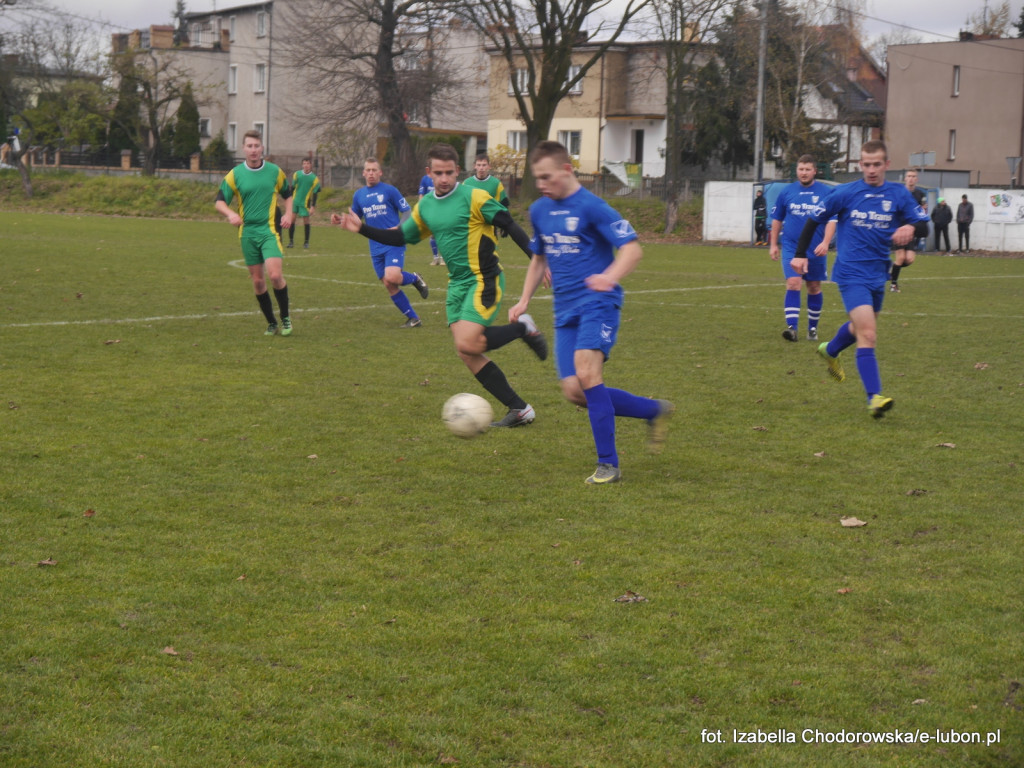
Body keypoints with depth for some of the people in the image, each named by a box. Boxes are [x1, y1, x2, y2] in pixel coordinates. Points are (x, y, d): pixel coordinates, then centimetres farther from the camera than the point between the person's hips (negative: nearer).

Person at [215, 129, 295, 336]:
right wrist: (230, 214, -19)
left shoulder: (275, 171, 4)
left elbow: (288, 195, 18)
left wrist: (289, 214, -1)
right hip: (247, 232, 2)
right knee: (258, 281, 4)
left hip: (270, 230, -2)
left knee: (275, 275, -17)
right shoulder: (235, 174, 2)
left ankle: (285, 317, 2)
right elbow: (219, 202, 2)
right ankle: (271, 322, 19)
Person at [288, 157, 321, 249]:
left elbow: (315, 194, -2)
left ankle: (306, 242, 11)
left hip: (305, 202, -2)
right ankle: (291, 241, 6)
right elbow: (293, 187, 12)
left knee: (306, 220, 0)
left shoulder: (314, 178, -4)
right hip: (295, 201, 2)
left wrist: (313, 206, -7)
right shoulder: (297, 174, 3)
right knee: (291, 219, -3)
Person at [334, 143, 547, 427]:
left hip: (484, 281, -7)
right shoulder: (425, 207, 8)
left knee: (466, 344, -22)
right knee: (467, 353, 2)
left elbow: (510, 226, -12)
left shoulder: (474, 198, -12)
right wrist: (361, 229, 9)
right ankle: (520, 409, 11)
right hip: (457, 284, 7)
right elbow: (400, 236, 18)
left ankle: (523, 328, 3)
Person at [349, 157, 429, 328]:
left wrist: (399, 228, -19)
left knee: (391, 277, -26)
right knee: (389, 286, 2)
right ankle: (413, 318, 14)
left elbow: (408, 212, -2)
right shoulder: (359, 195, 11)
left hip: (394, 243, -5)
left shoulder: (389, 190, -3)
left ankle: (414, 278, 7)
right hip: (376, 248, 5)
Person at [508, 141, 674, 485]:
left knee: (586, 373, -26)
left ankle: (608, 464, -17)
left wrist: (610, 277, -33)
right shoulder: (539, 211, 13)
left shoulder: (592, 207, -9)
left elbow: (632, 248, -15)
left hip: (598, 303, -7)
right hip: (565, 310, 7)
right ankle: (655, 410, 17)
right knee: (574, 392, -3)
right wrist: (525, 300, 18)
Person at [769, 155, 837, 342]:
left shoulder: (826, 192, -1)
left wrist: (825, 243, -16)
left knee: (814, 288, 10)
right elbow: (777, 219, 13)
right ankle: (792, 327, -19)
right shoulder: (787, 191, 4)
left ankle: (812, 328, 23)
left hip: (816, 249, 0)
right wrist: (773, 244, 11)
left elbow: (832, 220, -3)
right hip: (791, 247, 0)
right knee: (793, 283, -15)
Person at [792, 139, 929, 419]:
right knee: (868, 333, -19)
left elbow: (924, 226, -3)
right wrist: (800, 254, 2)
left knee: (860, 327, 25)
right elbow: (814, 220, 4)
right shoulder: (845, 193, -5)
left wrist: (911, 228, -26)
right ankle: (874, 397, -22)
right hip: (851, 273, -5)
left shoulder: (899, 194, 1)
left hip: (878, 273, 5)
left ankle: (830, 351, 57)